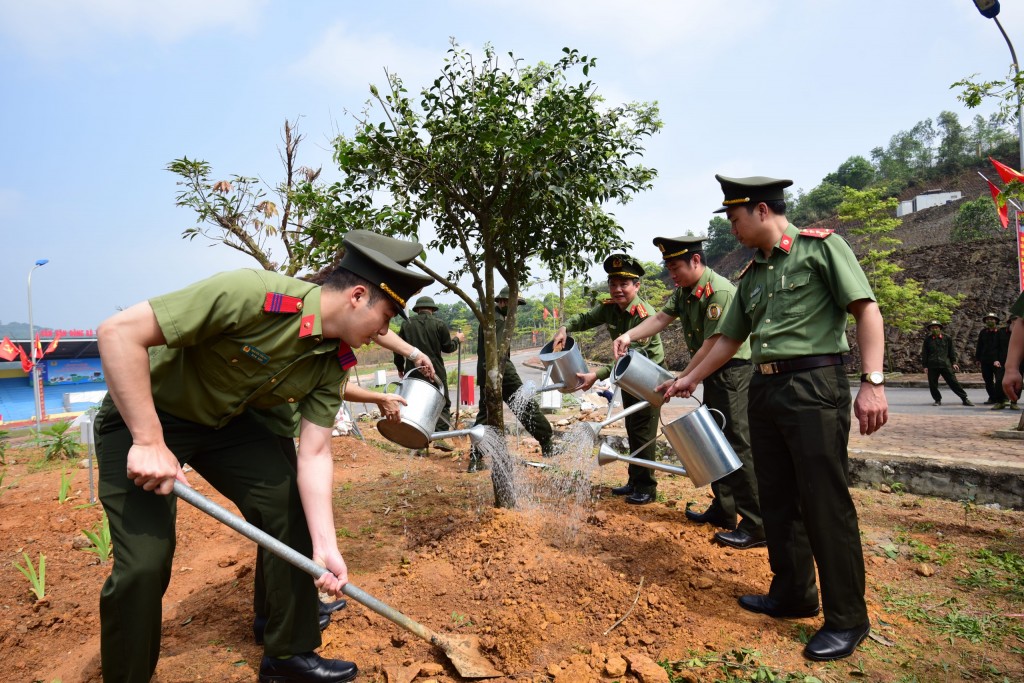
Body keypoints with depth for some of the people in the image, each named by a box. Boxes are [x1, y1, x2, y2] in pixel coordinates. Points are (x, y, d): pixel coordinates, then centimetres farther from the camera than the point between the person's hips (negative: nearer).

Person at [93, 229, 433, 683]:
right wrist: (149, 442, -32)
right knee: (144, 562, -13)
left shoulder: (334, 361, -12)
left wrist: (325, 547, -17)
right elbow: (119, 331, -31)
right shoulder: (251, 294, -34)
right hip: (142, 414, -6)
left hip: (227, 421, 6)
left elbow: (314, 453, -10)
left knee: (292, 510, -2)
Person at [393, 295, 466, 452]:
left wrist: (400, 367, 21)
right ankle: (440, 436, -7)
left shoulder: (407, 324, 5)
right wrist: (457, 339, 22)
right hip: (435, 371, -3)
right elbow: (448, 347, 1)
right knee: (443, 404, 7)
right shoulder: (438, 324, -4)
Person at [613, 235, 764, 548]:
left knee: (738, 445, -9)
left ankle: (755, 526, -2)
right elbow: (661, 318, 7)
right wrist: (628, 336, -8)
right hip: (711, 374, 10)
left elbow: (712, 345, -24)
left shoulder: (719, 291, -23)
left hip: (734, 372, -10)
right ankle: (723, 511, 26)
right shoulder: (684, 291, 7)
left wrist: (682, 379, -18)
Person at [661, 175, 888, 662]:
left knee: (825, 503, -4)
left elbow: (866, 310, -9)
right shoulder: (751, 275, 17)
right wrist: (689, 380, 23)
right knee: (777, 500, 12)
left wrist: (872, 381, -18)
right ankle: (792, 595, 27)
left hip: (814, 386, -7)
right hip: (764, 389, 7)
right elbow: (730, 338, 23)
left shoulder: (820, 246, -2)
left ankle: (847, 618, 11)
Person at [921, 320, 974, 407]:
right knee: (932, 384, 2)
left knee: (953, 382, -1)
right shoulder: (927, 339, 5)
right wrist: (925, 366, 3)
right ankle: (937, 400, 17)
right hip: (932, 366, 1)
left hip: (945, 364, -1)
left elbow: (952, 350, 12)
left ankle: (964, 399, 7)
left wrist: (954, 362, 5)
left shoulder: (947, 338, 6)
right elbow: (924, 353, 8)